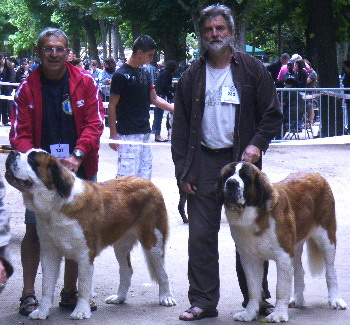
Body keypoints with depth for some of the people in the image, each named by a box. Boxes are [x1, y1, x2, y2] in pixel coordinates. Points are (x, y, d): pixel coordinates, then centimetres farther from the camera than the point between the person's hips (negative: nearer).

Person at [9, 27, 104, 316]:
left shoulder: (85, 82, -3)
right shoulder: (27, 88, -2)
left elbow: (94, 123, -5)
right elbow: (20, 133, -4)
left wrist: (77, 155, -18)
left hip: (79, 168, 1)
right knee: (34, 230, -2)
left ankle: (70, 292, 21)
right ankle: (28, 294, 8)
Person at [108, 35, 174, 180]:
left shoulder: (145, 73, 12)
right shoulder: (121, 75, -11)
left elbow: (154, 98, 18)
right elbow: (112, 106, -9)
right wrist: (113, 134, -11)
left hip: (145, 134, 8)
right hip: (128, 135, -8)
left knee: (145, 175, 10)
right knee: (127, 175, -10)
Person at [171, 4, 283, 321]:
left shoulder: (252, 69, 5)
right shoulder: (192, 76, 10)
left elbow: (272, 114, 6)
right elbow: (180, 126, 10)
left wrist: (257, 144, -11)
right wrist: (183, 171, 2)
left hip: (242, 161, -1)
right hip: (204, 163, 2)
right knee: (201, 235, 0)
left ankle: (257, 299, 13)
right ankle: (203, 301, 8)